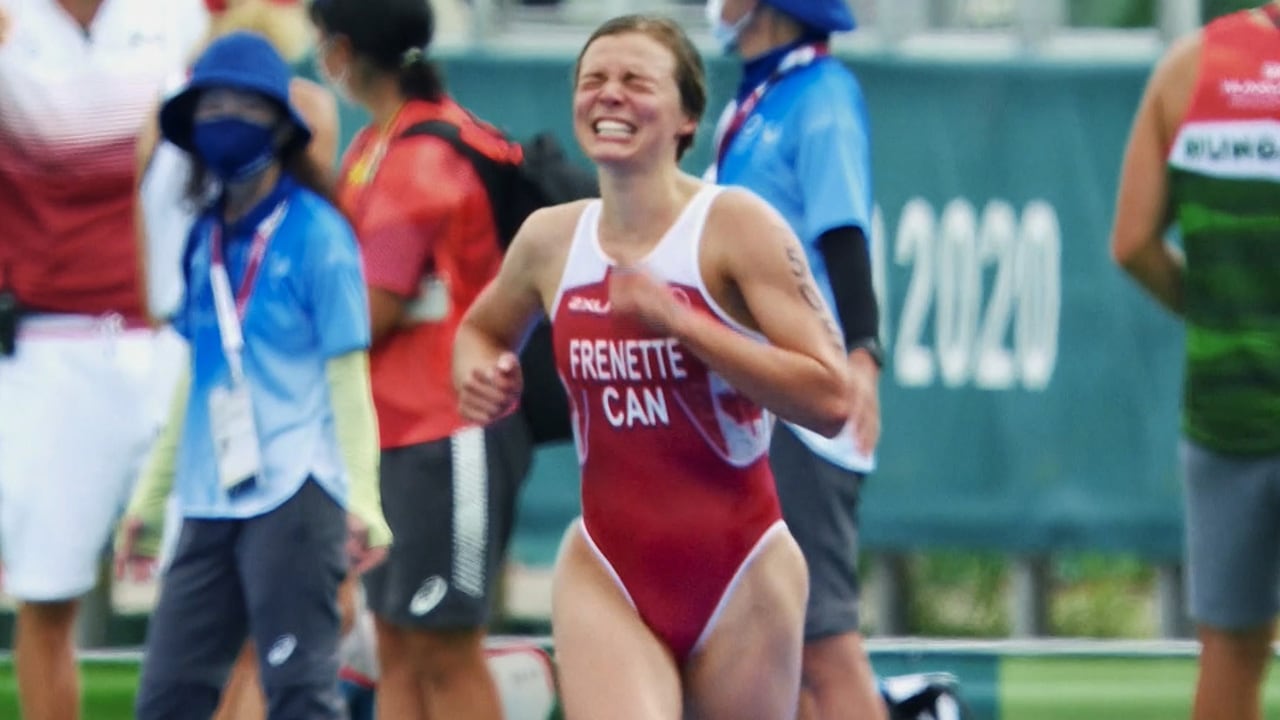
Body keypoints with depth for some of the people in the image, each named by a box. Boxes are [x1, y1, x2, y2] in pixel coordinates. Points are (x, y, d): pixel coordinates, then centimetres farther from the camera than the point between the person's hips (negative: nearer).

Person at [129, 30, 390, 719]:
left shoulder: (316, 234, -4)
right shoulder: (204, 239, 13)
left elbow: (347, 374, -5)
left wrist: (362, 499, -13)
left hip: (295, 493, -6)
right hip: (212, 500, 6)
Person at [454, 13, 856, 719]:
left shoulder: (735, 226, -9)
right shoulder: (551, 239, 4)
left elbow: (829, 397, -19)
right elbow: (483, 326, 28)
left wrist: (678, 320, -23)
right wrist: (479, 376, 4)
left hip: (738, 574, -2)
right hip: (607, 574, 2)